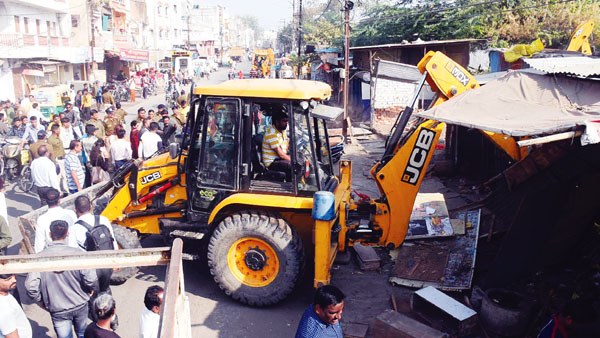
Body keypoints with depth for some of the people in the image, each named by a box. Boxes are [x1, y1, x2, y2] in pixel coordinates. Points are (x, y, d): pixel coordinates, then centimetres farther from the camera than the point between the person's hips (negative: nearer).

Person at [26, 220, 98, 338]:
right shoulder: (77, 253, -18)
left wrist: (40, 300, 1)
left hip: (58, 310, -1)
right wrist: (90, 290, 1)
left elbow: (30, 286, -18)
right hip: (80, 305, 1)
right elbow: (91, 279, -22)